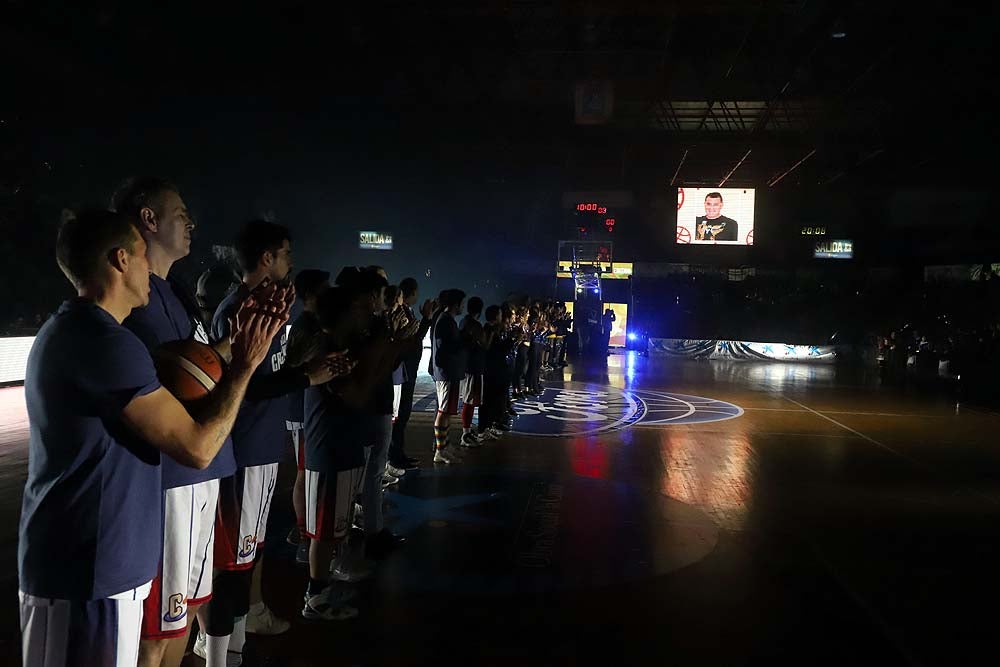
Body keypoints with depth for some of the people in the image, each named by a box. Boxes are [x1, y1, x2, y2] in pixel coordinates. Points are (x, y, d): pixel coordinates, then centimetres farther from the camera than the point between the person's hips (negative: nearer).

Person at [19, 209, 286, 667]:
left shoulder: (66, 332, 10)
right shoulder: (105, 341, -22)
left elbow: (169, 405, 11)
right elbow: (198, 447, -21)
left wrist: (233, 347, 8)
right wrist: (244, 364, -10)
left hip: (70, 562, 10)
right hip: (89, 574, -10)